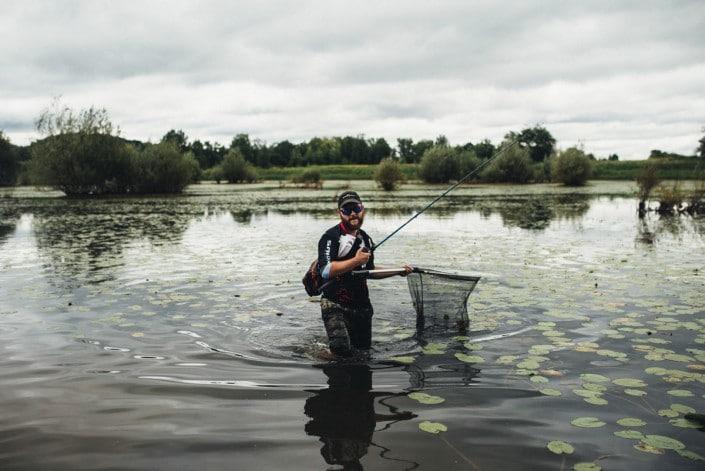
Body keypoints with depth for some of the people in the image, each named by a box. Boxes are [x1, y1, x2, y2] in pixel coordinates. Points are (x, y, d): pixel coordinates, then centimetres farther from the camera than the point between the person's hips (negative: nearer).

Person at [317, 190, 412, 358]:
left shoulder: (365, 239, 13)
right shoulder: (331, 237, -11)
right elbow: (326, 270, -24)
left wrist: (398, 271, 18)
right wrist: (356, 261, -24)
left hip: (362, 305, 7)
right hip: (335, 305, -7)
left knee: (364, 350, 13)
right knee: (342, 349, -22)